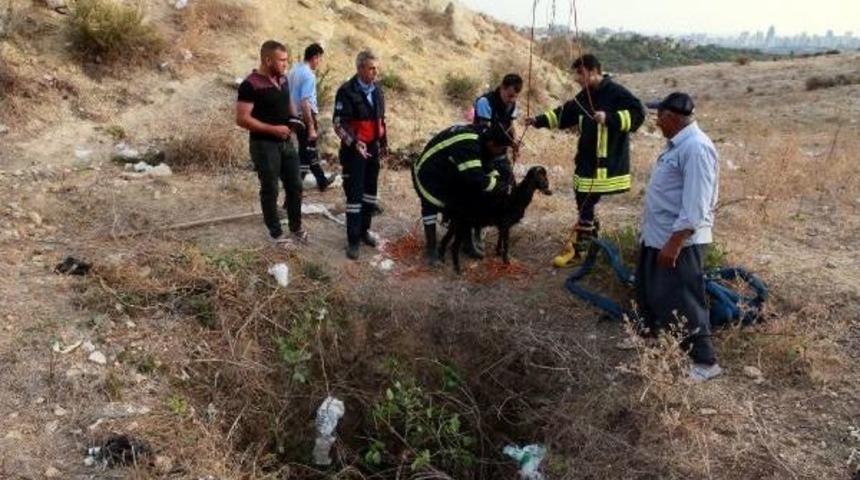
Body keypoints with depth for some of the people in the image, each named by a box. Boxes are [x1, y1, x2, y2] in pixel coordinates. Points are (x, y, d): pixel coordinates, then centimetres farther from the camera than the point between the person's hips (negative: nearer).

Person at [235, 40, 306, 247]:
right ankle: (276, 233, 19)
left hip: (285, 142, 7)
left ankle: (296, 227, 30)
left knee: (295, 186, 13)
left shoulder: (282, 79, 6)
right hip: (264, 145, -7)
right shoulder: (250, 85, -18)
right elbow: (242, 119, -20)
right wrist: (273, 129, -22)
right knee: (270, 190, 5)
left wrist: (294, 119, 2)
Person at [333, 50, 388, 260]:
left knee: (370, 192, 14)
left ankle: (364, 230, 29)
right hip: (354, 149, -7)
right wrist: (354, 142, -29)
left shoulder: (377, 89, 8)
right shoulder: (347, 91, -14)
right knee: (354, 194, -4)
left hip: (372, 148, 7)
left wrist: (384, 142, 19)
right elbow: (338, 124, -17)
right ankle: (353, 240, 4)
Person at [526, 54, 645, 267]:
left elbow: (638, 113, -21)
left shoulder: (616, 92, -14)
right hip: (587, 161, 8)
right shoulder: (584, 96, 11)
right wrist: (539, 120, 8)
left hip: (606, 163, -8)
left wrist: (609, 118, -30)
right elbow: (564, 114, 19)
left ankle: (577, 249, 5)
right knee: (584, 203, 15)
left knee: (586, 205, -5)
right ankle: (592, 241, 31)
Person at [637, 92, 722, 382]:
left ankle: (704, 361, 12)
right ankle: (651, 335, 43)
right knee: (650, 291, 23)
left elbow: (695, 206, -27)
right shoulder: (678, 143, 10)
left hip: (680, 241, -10)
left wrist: (674, 243, -27)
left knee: (683, 302, -1)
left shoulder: (696, 147, -23)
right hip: (658, 237, 10)